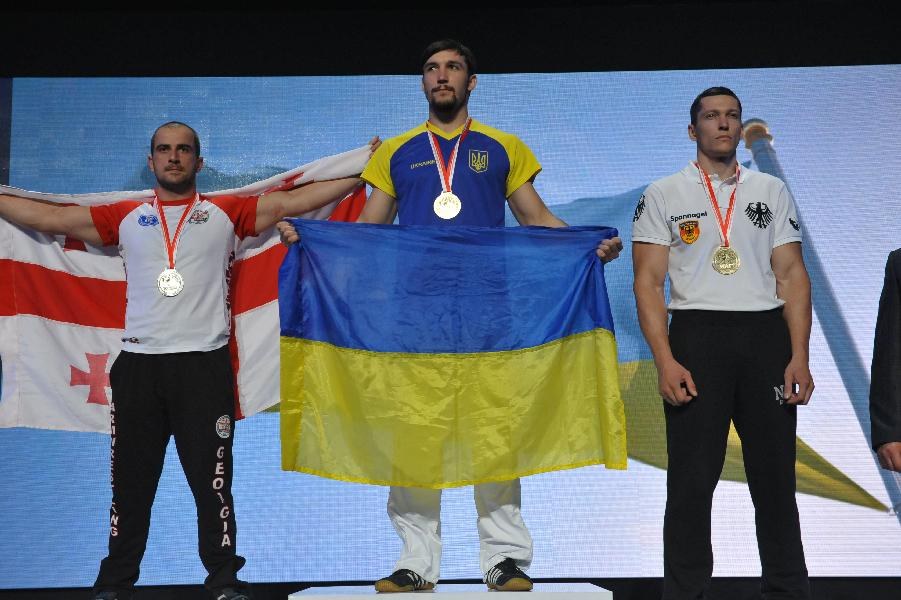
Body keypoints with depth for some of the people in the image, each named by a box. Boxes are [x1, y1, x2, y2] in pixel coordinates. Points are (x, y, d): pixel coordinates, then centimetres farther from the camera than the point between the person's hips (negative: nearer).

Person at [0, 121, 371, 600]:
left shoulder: (227, 213, 9)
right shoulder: (125, 217, 14)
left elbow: (293, 201, 5)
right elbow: (47, 217, 17)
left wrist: (364, 173, 2)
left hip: (204, 363, -2)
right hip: (137, 364, 2)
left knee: (213, 481, 2)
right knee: (130, 482, 10)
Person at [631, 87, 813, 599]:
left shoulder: (772, 191, 12)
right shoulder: (663, 195, 5)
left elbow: (793, 276, 7)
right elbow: (648, 282, -1)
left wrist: (799, 357, -4)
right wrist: (665, 361, -13)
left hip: (766, 334, 2)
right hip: (697, 334, -2)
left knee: (776, 478, 8)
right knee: (691, 481, 2)